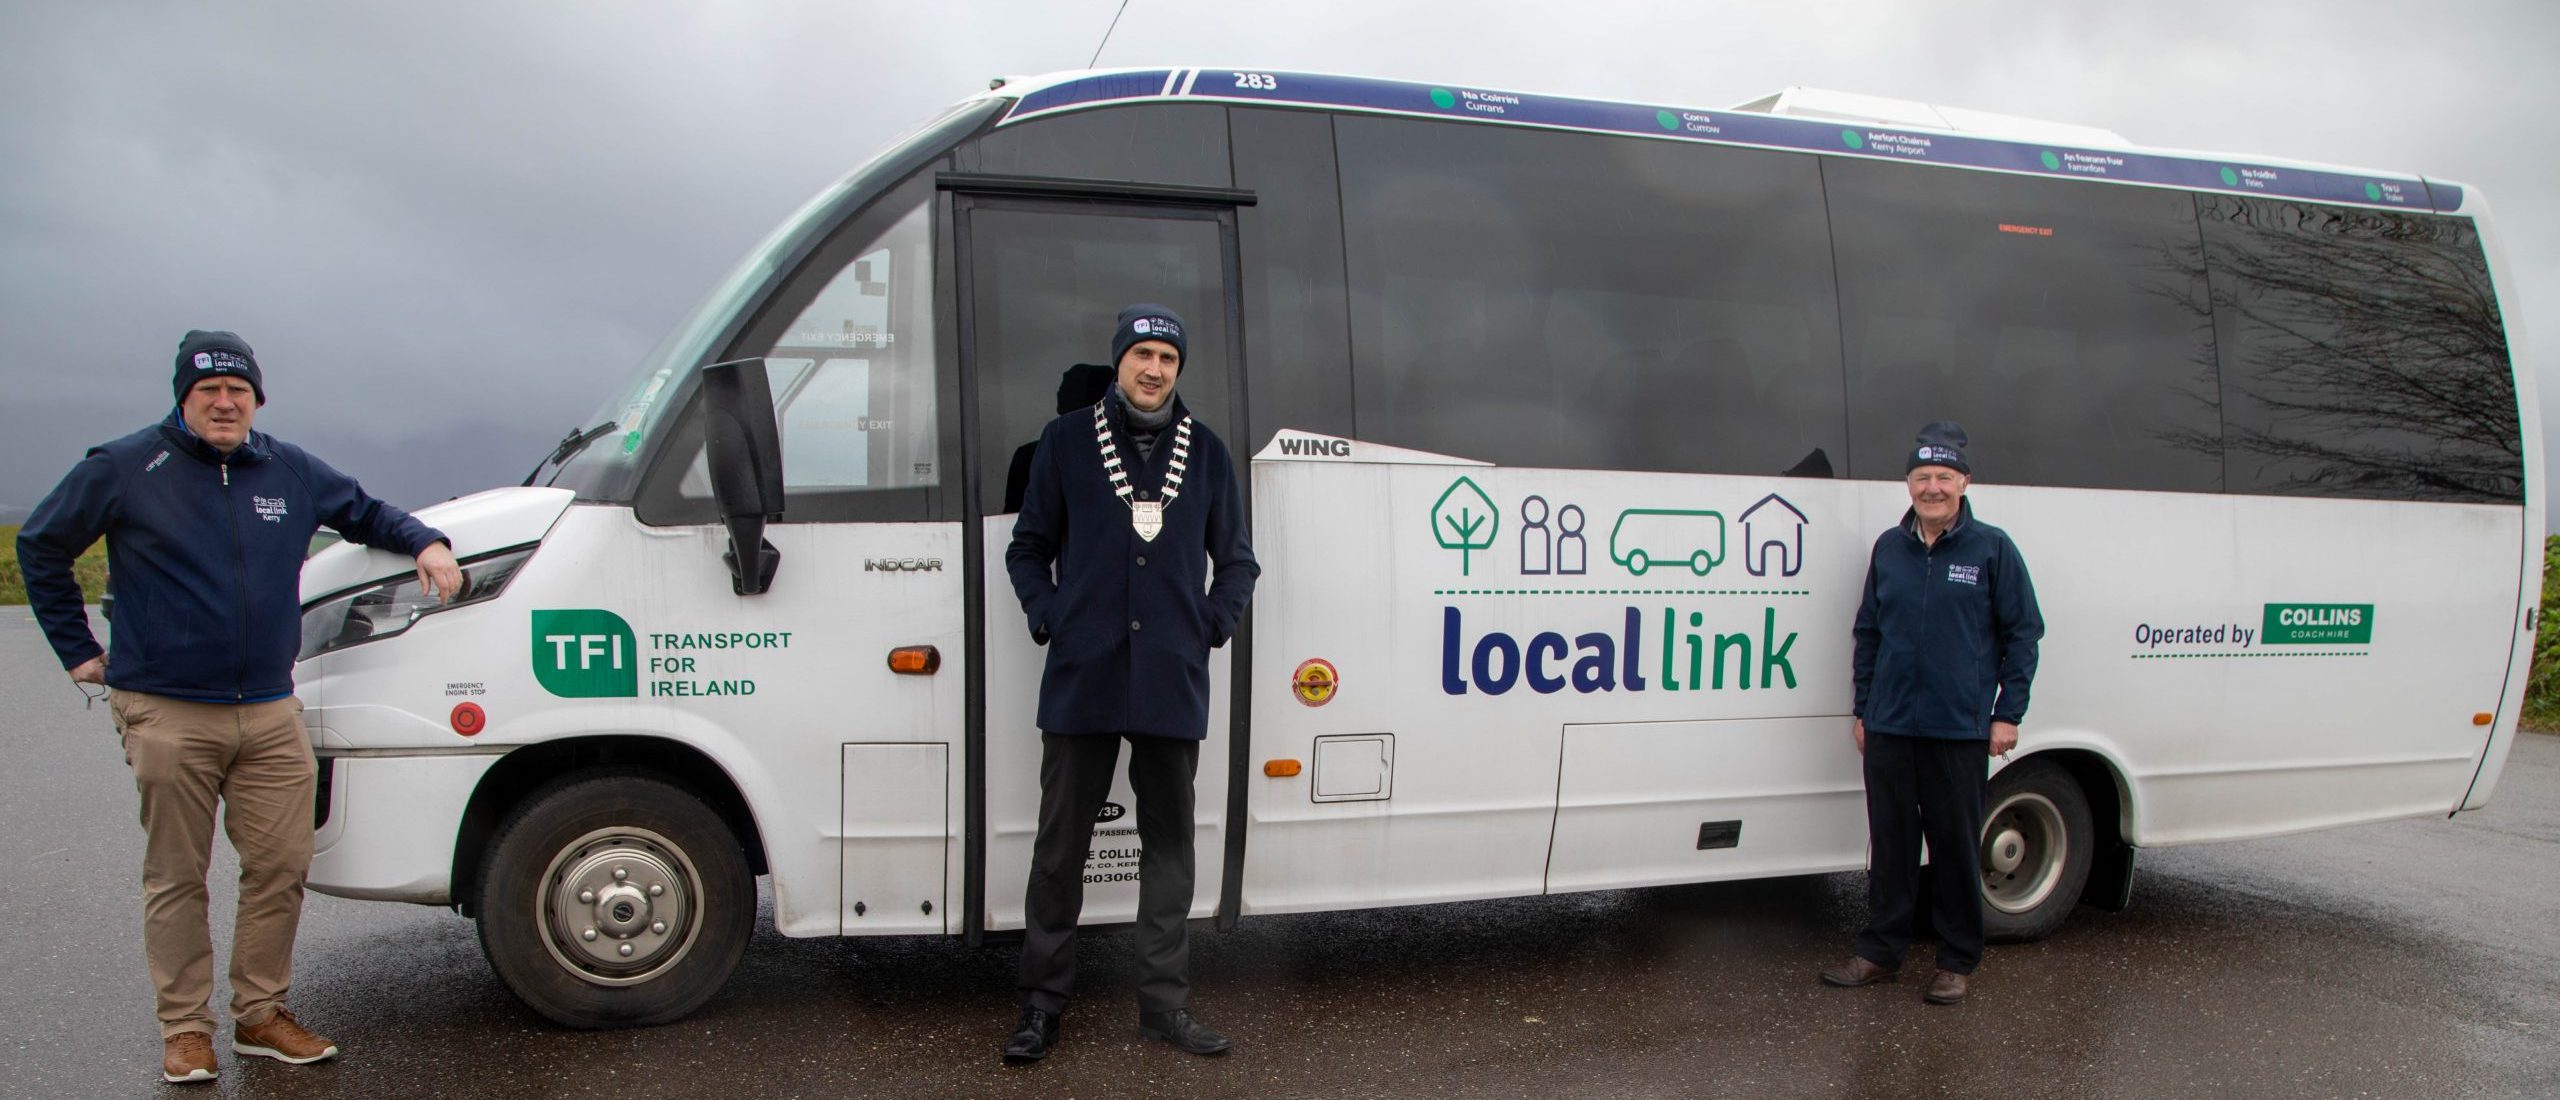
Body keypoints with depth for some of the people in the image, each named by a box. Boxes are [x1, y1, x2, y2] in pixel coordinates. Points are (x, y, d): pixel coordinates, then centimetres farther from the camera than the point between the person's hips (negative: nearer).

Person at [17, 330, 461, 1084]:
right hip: (167, 716, -3)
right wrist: (77, 648, 6)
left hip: (271, 714, 4)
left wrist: (425, 543, 6)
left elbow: (365, 513, 25)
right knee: (176, 879, 5)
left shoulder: (291, 471, 8)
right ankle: (185, 1028, 16)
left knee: (281, 867, 5)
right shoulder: (125, 469, -2)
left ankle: (261, 1015, 18)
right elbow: (40, 547, 9)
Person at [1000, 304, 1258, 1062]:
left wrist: (1211, 626, 2)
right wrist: (1048, 620, -3)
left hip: (1173, 685, 2)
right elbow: (1028, 547, 9)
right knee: (1060, 843, 5)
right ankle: (1042, 1003, 17)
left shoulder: (1205, 451, 8)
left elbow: (1237, 560, 15)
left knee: (1169, 841, 8)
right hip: (1081, 681, -1)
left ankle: (1165, 1002, 19)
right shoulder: (1067, 441, 3)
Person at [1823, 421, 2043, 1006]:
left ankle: (1958, 962, 19)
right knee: (1889, 843, 9)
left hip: (1960, 731, -3)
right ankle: (1880, 952, 20)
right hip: (1889, 727, 3)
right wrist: (1863, 708, 13)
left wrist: (2008, 713, -4)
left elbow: (2023, 632, 1)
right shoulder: (1888, 548, 9)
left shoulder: (1992, 548, -1)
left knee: (1956, 846, 6)